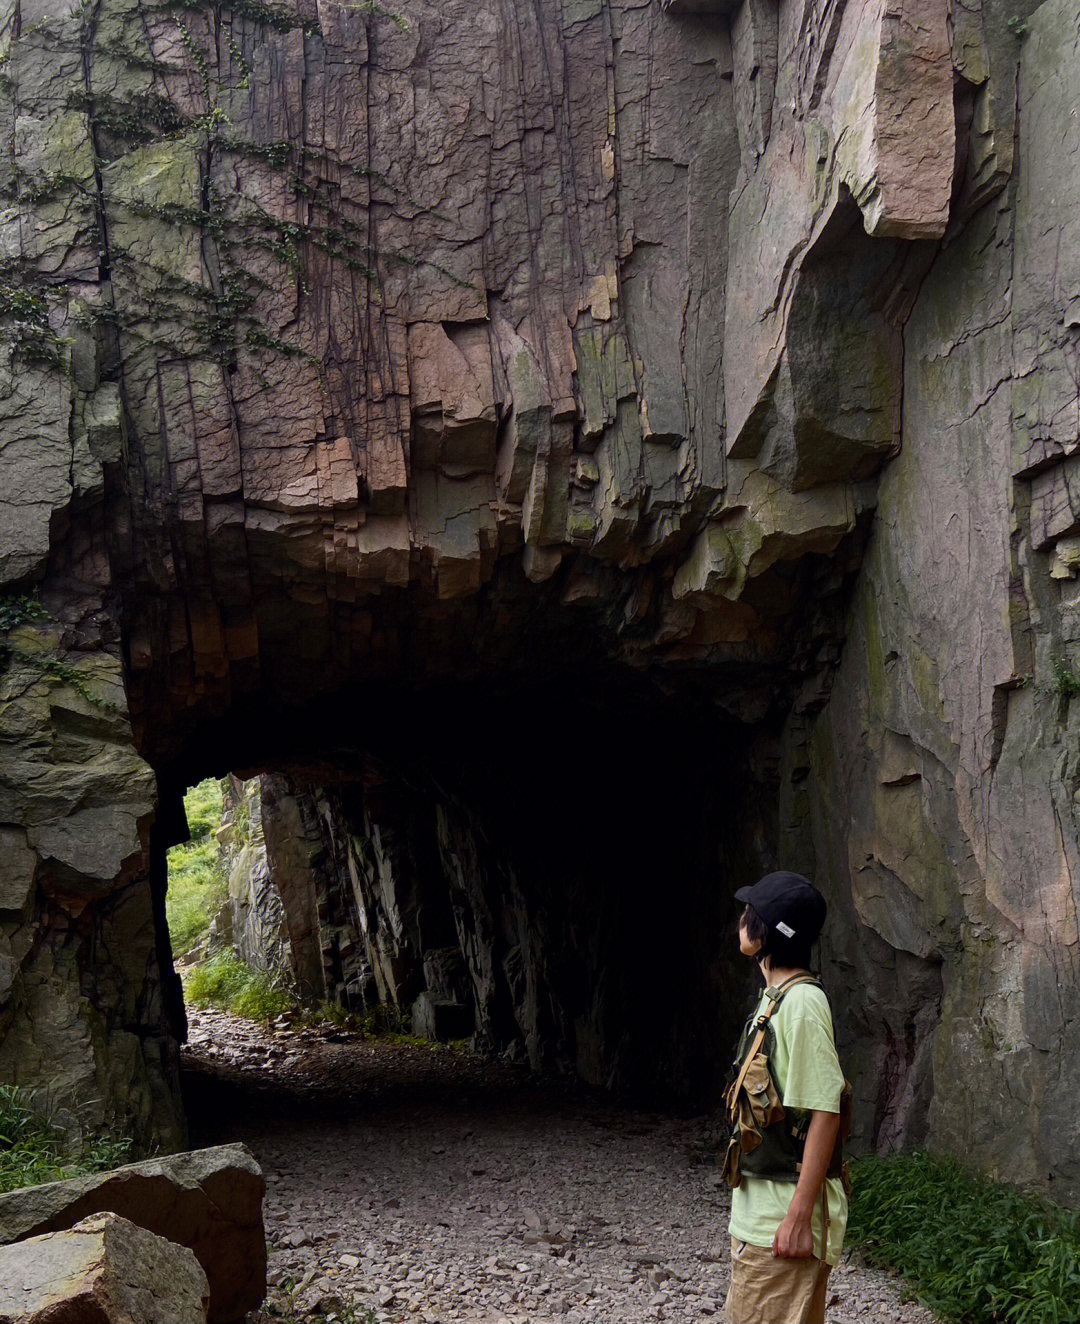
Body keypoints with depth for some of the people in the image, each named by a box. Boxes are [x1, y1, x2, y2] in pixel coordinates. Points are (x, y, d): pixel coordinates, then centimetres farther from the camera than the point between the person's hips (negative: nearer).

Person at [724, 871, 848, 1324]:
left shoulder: (802, 1002, -17)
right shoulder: (771, 998, 13)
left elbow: (824, 1112, -22)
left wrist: (799, 1216, -23)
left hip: (783, 1217, -10)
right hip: (755, 1211, 10)